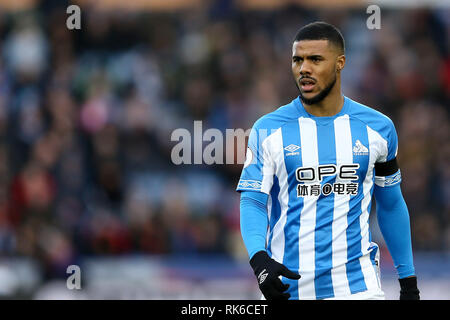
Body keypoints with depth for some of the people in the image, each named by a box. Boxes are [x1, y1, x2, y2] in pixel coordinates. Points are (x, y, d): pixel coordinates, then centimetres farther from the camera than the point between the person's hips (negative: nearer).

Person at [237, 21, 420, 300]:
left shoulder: (377, 128, 6)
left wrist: (409, 280, 16)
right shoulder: (268, 130, 1)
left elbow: (391, 204, 16)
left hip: (357, 284, 0)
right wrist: (259, 259, -22)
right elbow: (253, 201, -4)